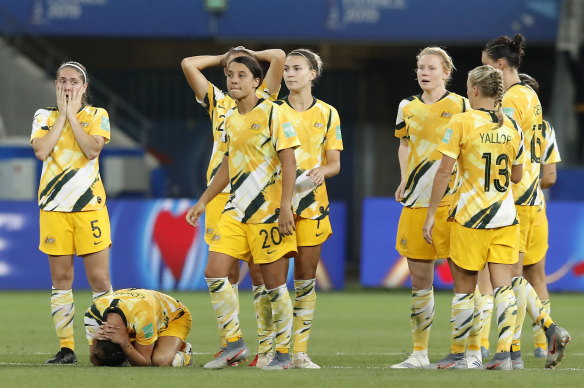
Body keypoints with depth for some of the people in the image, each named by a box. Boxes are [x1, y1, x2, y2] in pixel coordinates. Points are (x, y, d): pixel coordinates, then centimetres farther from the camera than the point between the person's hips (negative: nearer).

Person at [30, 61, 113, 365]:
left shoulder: (96, 115, 6)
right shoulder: (44, 117, 9)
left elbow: (92, 149, -12)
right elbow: (41, 151, -10)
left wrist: (72, 114, -8)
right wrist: (61, 114, -6)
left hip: (90, 205, -2)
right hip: (54, 205, 2)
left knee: (99, 279, -6)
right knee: (60, 278, 2)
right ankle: (66, 348, 6)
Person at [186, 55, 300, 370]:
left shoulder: (271, 113, -8)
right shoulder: (230, 119, 13)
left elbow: (289, 162, -12)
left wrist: (285, 208, -18)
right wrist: (203, 201, 21)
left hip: (269, 211, -7)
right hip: (235, 210, 7)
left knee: (274, 284, -3)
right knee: (214, 273, -5)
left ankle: (283, 352, 8)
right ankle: (234, 344, 5)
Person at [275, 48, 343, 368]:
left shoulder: (327, 114, 7)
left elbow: (335, 163, 7)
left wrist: (322, 171, -15)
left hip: (311, 202, 1)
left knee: (306, 279, 2)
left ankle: (300, 351, 6)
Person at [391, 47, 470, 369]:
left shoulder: (460, 106, -1)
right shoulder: (407, 107, 12)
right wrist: (404, 181, 11)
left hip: (451, 201, -5)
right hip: (416, 201, 5)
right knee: (419, 279, 7)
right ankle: (419, 352, 14)